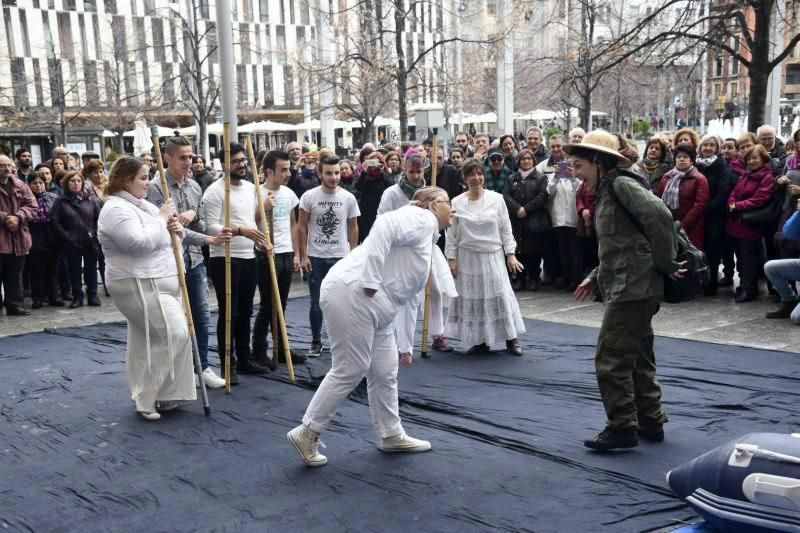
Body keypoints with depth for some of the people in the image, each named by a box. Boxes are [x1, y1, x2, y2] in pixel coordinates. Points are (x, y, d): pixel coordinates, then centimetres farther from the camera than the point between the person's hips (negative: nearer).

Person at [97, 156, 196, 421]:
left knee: (145, 340, 14)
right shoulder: (116, 209, -15)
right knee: (174, 334, -13)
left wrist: (174, 228, 0)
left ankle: (145, 395, 23)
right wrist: (161, 218, -16)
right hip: (139, 286, -10)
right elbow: (140, 242, -28)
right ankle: (147, 397, -3)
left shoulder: (142, 205, 16)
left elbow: (159, 238, 23)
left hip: (154, 284, 10)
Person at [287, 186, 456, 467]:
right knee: (349, 370, -4)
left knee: (385, 372, 15)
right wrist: (370, 281, -28)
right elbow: (385, 226, -24)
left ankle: (391, 435, 28)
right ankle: (307, 433, 7)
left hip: (374, 306, 10)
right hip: (352, 294, -10)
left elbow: (407, 296, 30)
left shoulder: (429, 244, 25)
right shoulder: (422, 219, -4)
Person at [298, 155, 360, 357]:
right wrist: (303, 256, -5)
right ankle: (316, 342, 21)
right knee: (316, 303, 8)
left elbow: (353, 228, 6)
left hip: (341, 257, 1)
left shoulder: (349, 198, -1)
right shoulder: (309, 196, -4)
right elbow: (302, 227, 0)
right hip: (315, 257, 0)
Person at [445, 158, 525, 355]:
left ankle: (511, 339, 12)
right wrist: (451, 258, -2)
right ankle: (480, 341, 16)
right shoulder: (456, 203, -1)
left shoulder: (496, 199, -1)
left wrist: (511, 254, -1)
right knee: (472, 298, 4)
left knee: (500, 295, 0)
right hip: (467, 258, 1)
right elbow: (452, 234, 2)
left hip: (493, 256, 0)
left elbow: (506, 229, 3)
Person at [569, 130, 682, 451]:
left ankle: (622, 427, 1)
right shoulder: (606, 192, 18)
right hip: (629, 288, 10)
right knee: (638, 358, 17)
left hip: (631, 289, -10)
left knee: (610, 360, -6)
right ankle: (650, 421, 27)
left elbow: (660, 215, -25)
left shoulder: (622, 184, -11)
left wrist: (665, 263, -18)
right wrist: (596, 278, 16)